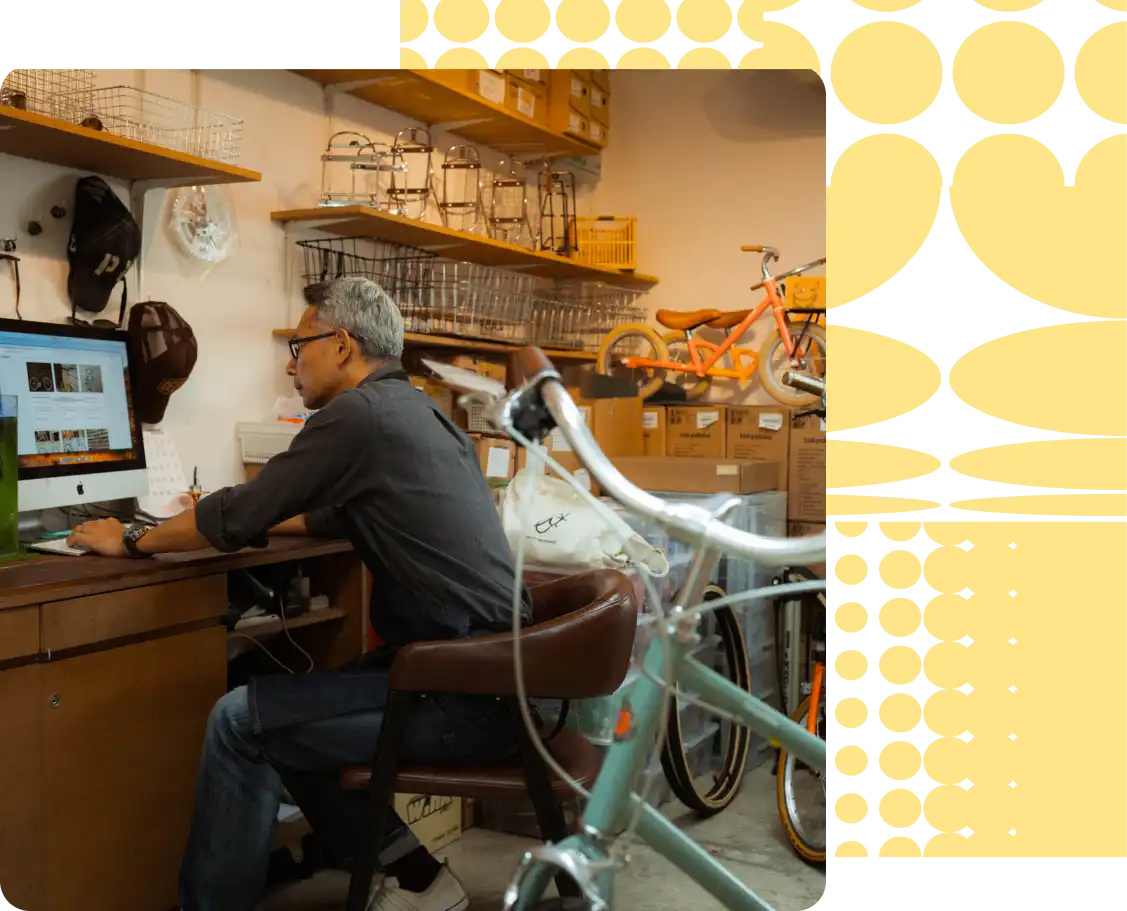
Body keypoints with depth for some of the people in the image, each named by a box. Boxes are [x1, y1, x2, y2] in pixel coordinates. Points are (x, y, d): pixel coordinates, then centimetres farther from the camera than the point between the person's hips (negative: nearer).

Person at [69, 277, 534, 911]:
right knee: (284, 711, 17)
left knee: (240, 722, -5)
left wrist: (132, 540, 8)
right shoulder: (417, 410, 16)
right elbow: (335, 514, 29)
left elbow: (243, 511, -8)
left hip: (468, 691, -9)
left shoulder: (359, 411, -12)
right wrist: (231, 522, 31)